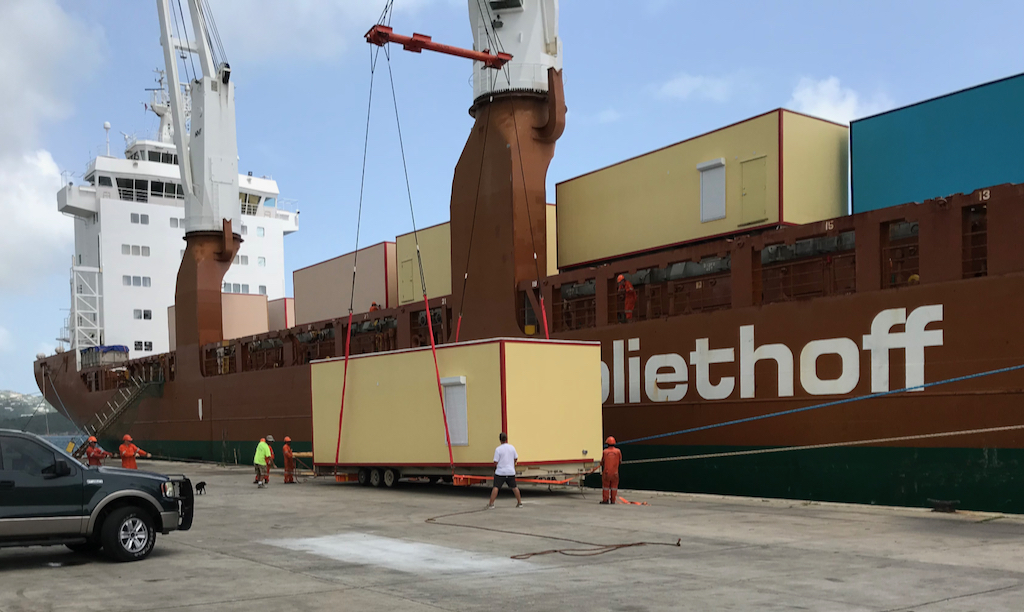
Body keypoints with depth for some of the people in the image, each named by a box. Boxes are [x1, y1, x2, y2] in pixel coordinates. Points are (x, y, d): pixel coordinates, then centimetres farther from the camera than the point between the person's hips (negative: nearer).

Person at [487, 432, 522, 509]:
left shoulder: (498, 449, -11)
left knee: (495, 487, -3)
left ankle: (491, 503, -8)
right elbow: (516, 458, 11)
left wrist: (495, 467, 10)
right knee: (514, 487, 14)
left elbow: (495, 462, -11)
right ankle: (519, 502, 20)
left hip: (500, 472, -4)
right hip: (511, 471, 4)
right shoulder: (512, 447, 2)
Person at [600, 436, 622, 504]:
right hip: (615, 472, 1)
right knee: (614, 486, 8)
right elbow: (620, 461, 7)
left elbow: (602, 462, 3)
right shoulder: (618, 451, -3)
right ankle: (613, 500, 8)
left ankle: (605, 500, 6)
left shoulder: (605, 451, -5)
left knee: (606, 486, 6)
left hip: (606, 472, -1)